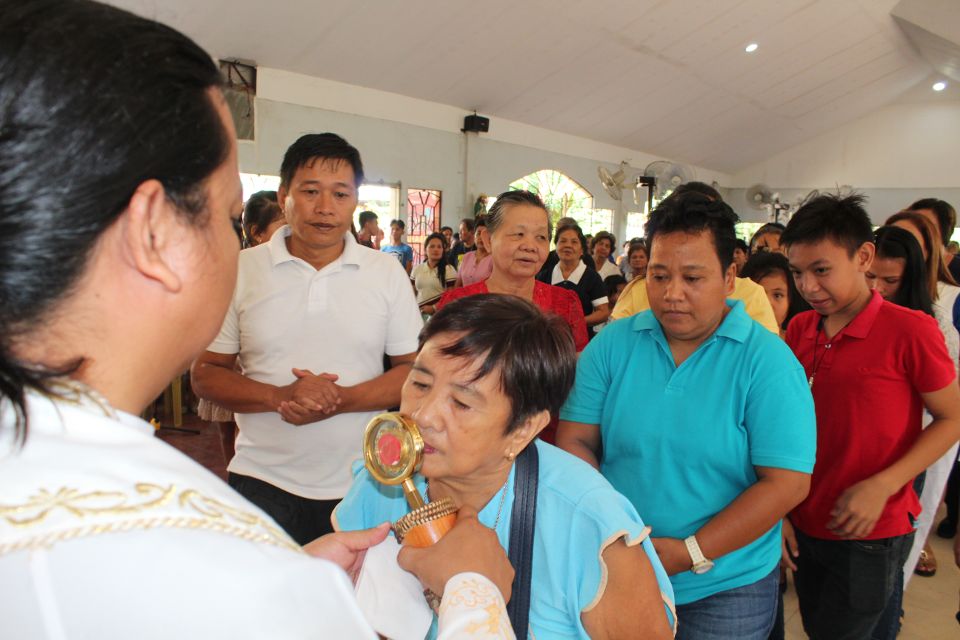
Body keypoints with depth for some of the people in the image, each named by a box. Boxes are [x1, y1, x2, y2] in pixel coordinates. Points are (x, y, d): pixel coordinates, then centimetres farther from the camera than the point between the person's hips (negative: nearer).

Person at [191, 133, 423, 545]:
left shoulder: (387, 273, 1)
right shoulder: (240, 271, 0)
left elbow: (416, 369, 0)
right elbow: (205, 374, 1)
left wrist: (341, 399, -16)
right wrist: (279, 396, -17)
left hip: (360, 485, 1)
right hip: (262, 482, 0)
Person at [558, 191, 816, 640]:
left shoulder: (767, 360, -12)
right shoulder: (612, 345, -5)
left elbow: (787, 482, -16)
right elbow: (575, 441, -5)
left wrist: (692, 553, -19)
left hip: (726, 589, -1)